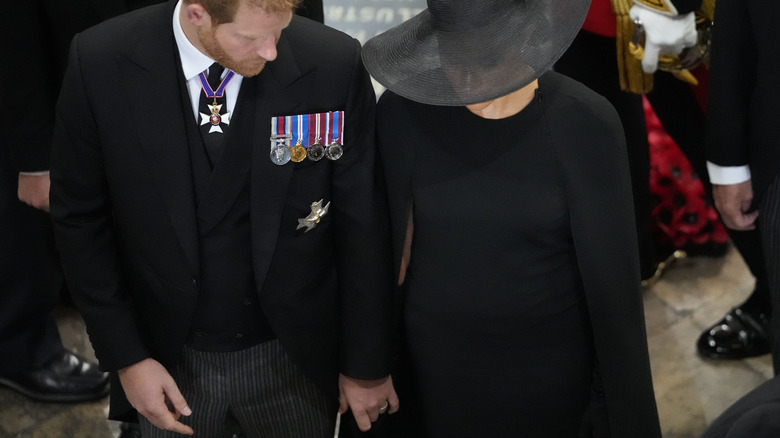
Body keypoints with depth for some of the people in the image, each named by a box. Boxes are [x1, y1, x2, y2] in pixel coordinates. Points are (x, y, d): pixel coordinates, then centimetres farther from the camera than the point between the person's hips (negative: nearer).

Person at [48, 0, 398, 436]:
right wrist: (126, 358, -7)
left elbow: (363, 224, -8)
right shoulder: (100, 64, -16)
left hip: (294, 359, 0)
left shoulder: (335, 64, -18)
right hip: (168, 361, 1)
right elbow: (80, 218, -5)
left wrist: (368, 365, -1)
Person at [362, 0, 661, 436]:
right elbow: (389, 246, -4)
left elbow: (612, 275, -11)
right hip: (438, 361, 1)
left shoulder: (585, 121, -16)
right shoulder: (404, 113, -13)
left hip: (553, 367, -1)